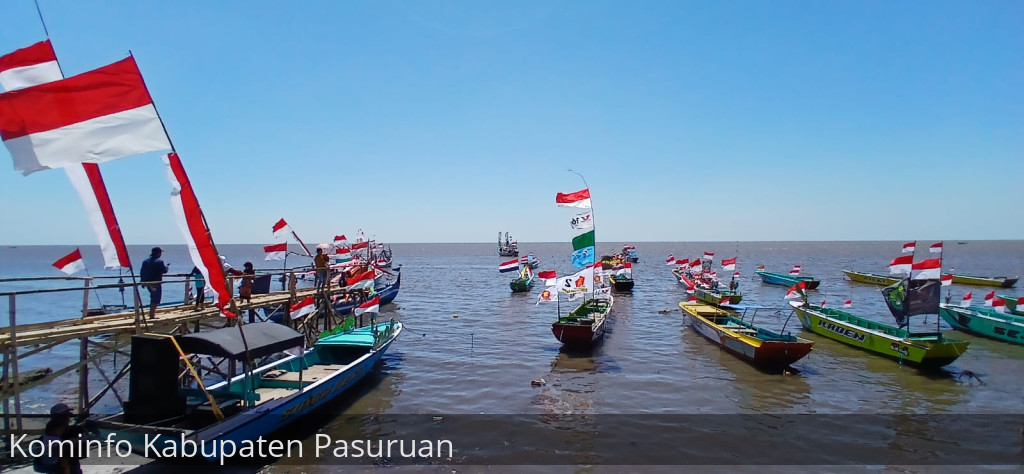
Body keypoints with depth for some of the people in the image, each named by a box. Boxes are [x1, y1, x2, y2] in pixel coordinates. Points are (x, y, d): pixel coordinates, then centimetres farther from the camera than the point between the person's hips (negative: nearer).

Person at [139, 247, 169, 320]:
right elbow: (164, 270, -11)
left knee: (153, 298, 24)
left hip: (147, 283, 7)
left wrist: (142, 282, 15)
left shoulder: (145, 261, 7)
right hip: (156, 283, -7)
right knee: (155, 300, 0)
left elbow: (142, 272, 9)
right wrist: (167, 266, 11)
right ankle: (152, 315, -2)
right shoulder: (159, 262, -14)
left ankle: (152, 312, 30)